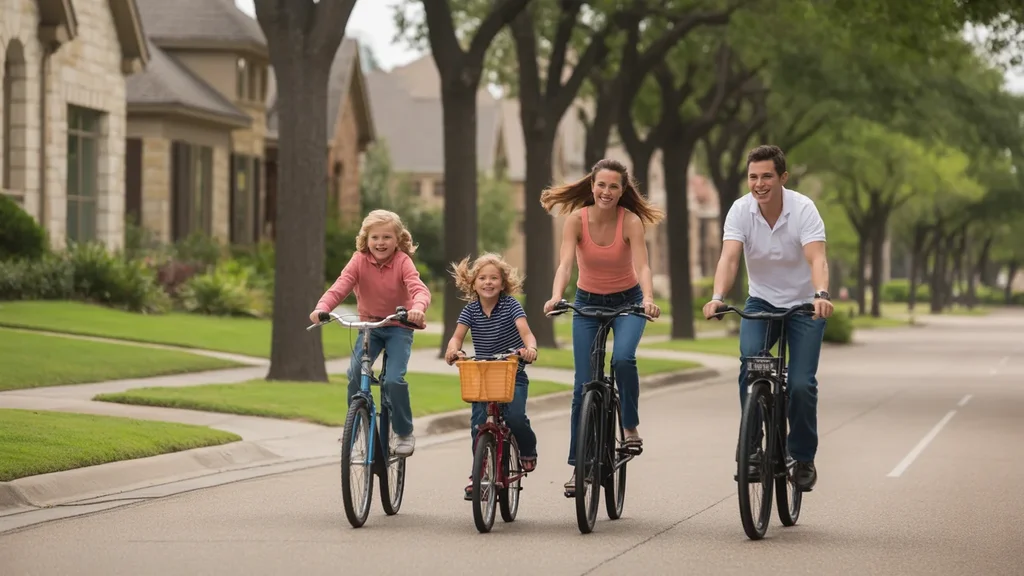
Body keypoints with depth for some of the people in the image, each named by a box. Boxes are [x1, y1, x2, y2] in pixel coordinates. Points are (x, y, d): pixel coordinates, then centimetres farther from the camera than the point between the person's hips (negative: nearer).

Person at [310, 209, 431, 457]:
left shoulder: (402, 262, -16)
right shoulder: (360, 261, -12)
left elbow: (419, 289, -31)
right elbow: (340, 287, -25)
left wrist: (418, 307, -55)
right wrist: (322, 307, -45)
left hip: (398, 327, -2)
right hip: (369, 325, 2)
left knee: (394, 379, -19)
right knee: (355, 372, -19)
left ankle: (405, 434, 1)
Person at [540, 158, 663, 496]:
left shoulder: (631, 222, -19)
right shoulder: (576, 219, -17)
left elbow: (642, 266, -30)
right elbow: (565, 264, -28)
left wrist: (648, 299, -50)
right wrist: (556, 297, -47)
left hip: (627, 302, -1)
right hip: (587, 303, 1)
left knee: (623, 358, -31)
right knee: (583, 385, -4)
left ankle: (630, 426, -7)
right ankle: (578, 465, 5)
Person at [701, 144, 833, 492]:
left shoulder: (803, 209, -20)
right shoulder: (740, 210, -14)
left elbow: (816, 258, -33)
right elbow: (729, 257, -25)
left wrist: (822, 295, -53)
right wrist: (717, 297, -44)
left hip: (804, 304, -2)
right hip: (762, 302, 2)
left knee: (801, 384, -13)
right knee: (750, 358, -27)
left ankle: (803, 458, 9)